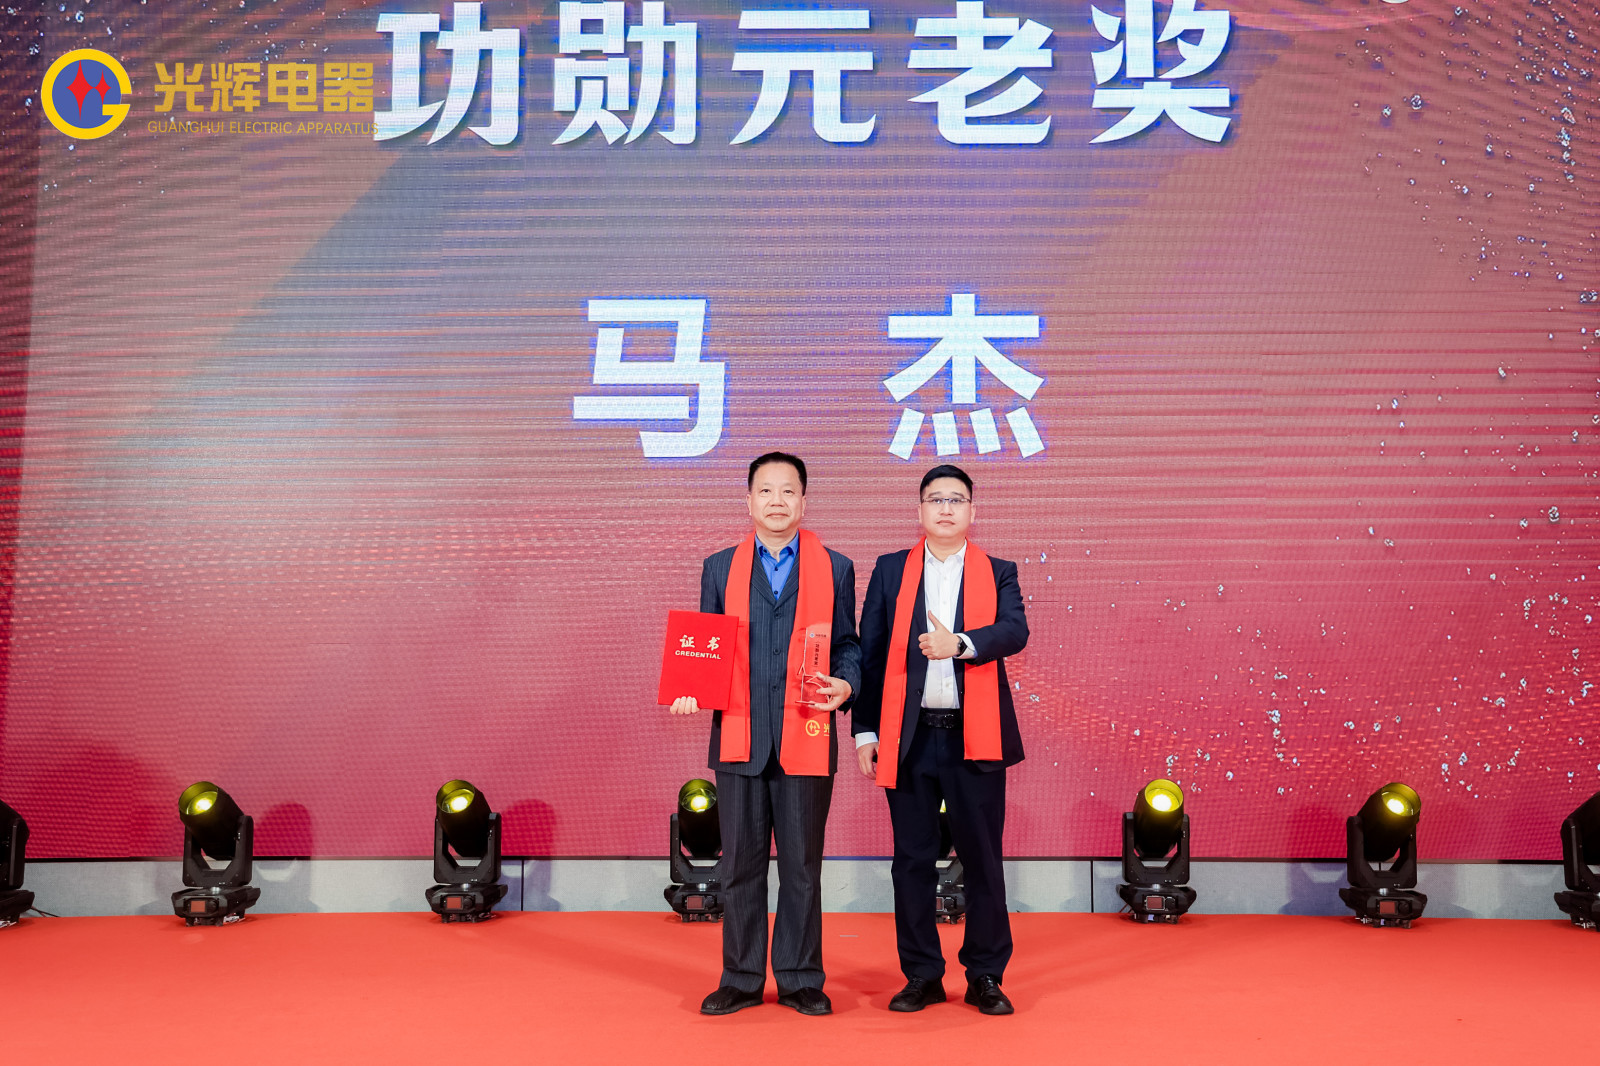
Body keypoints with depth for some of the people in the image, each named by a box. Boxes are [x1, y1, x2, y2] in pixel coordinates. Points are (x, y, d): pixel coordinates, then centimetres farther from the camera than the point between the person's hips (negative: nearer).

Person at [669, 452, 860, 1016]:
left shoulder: (835, 568, 9)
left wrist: (845, 684, -10)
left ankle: (800, 979, 19)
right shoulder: (720, 568, 12)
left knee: (802, 864, 6)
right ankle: (741, 979, 20)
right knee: (740, 864, 7)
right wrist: (692, 691, -4)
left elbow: (847, 644, 10)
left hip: (806, 738, -1)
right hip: (738, 737, 1)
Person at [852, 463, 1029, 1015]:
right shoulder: (891, 571, 9)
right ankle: (922, 975, 18)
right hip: (909, 737, 1)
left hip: (975, 739, 0)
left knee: (983, 860, 4)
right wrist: (865, 730, 0)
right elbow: (869, 653, 6)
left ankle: (985, 977, 17)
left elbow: (1016, 631, -9)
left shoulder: (998, 573, 8)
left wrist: (960, 643, -28)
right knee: (912, 860, 6)